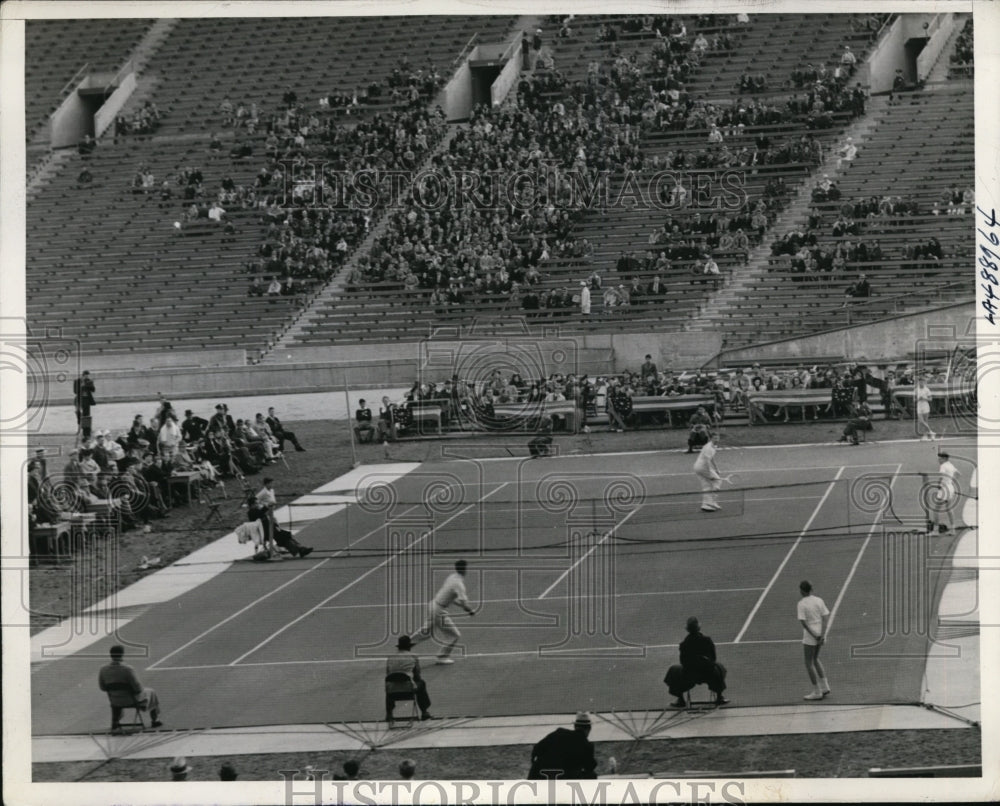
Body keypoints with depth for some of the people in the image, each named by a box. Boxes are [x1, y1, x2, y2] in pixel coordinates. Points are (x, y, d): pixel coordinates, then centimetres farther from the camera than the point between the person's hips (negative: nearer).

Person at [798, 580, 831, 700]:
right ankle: (824, 686, 18)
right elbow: (826, 618, -5)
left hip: (810, 636, -6)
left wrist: (814, 635, -14)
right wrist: (822, 635, -11)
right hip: (821, 633, 6)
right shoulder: (819, 600, 2)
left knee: (809, 663, 5)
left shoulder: (801, 604, -14)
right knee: (815, 659, 23)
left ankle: (817, 692, 6)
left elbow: (803, 622, -19)